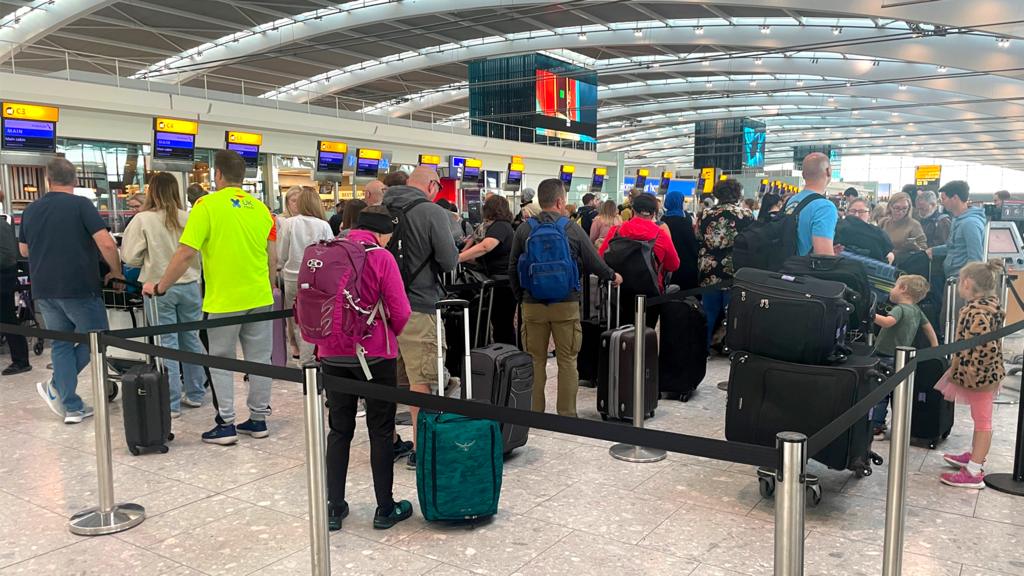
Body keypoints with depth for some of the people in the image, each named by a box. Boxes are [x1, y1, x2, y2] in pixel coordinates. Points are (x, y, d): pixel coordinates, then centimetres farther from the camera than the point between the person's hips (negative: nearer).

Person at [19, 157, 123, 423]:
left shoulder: (30, 210, 9)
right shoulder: (81, 205, -8)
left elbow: (24, 250, 21)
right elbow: (106, 243, -17)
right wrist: (116, 271, -2)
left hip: (43, 290, 6)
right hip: (79, 288, -6)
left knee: (61, 345, 11)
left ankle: (71, 407, 11)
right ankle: (55, 387, 2)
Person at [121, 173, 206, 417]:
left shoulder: (143, 220, -9)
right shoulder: (187, 218, -4)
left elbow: (130, 257, -6)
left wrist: (150, 260, 13)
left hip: (159, 288, -2)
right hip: (189, 285, 3)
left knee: (166, 343, 3)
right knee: (191, 339, 13)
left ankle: (171, 404, 7)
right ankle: (195, 394, 24)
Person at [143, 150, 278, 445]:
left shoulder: (208, 205, -8)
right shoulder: (261, 208, 5)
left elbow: (186, 254, -13)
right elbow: (272, 257, 7)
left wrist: (160, 287, -2)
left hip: (224, 299, -4)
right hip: (260, 298, 4)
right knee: (259, 359, 11)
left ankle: (226, 424, 12)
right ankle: (258, 419, 20)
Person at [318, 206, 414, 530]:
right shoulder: (381, 258, -10)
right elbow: (400, 312, -12)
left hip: (332, 355, 4)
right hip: (374, 354, -4)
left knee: (339, 430, 15)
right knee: (381, 431, 8)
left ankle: (334, 508, 20)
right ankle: (385, 509, 17)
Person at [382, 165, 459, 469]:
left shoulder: (383, 210, 7)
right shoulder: (433, 212, -11)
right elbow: (449, 261, -13)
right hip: (418, 306, -6)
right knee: (422, 379, 2)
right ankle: (420, 448, 8)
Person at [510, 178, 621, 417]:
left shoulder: (524, 230, -1)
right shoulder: (573, 229, -5)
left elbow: (513, 268, 4)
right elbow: (594, 263, 0)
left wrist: (520, 297, 16)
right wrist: (612, 276, 20)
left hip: (533, 305, 1)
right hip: (566, 304, -1)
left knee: (535, 361, 10)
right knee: (567, 361, 8)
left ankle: (533, 414, 15)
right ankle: (567, 414, 12)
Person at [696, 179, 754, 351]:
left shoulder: (706, 214, 1)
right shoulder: (746, 215, -6)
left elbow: (698, 241, 9)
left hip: (709, 273, 2)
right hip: (735, 272, -2)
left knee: (710, 311, 11)